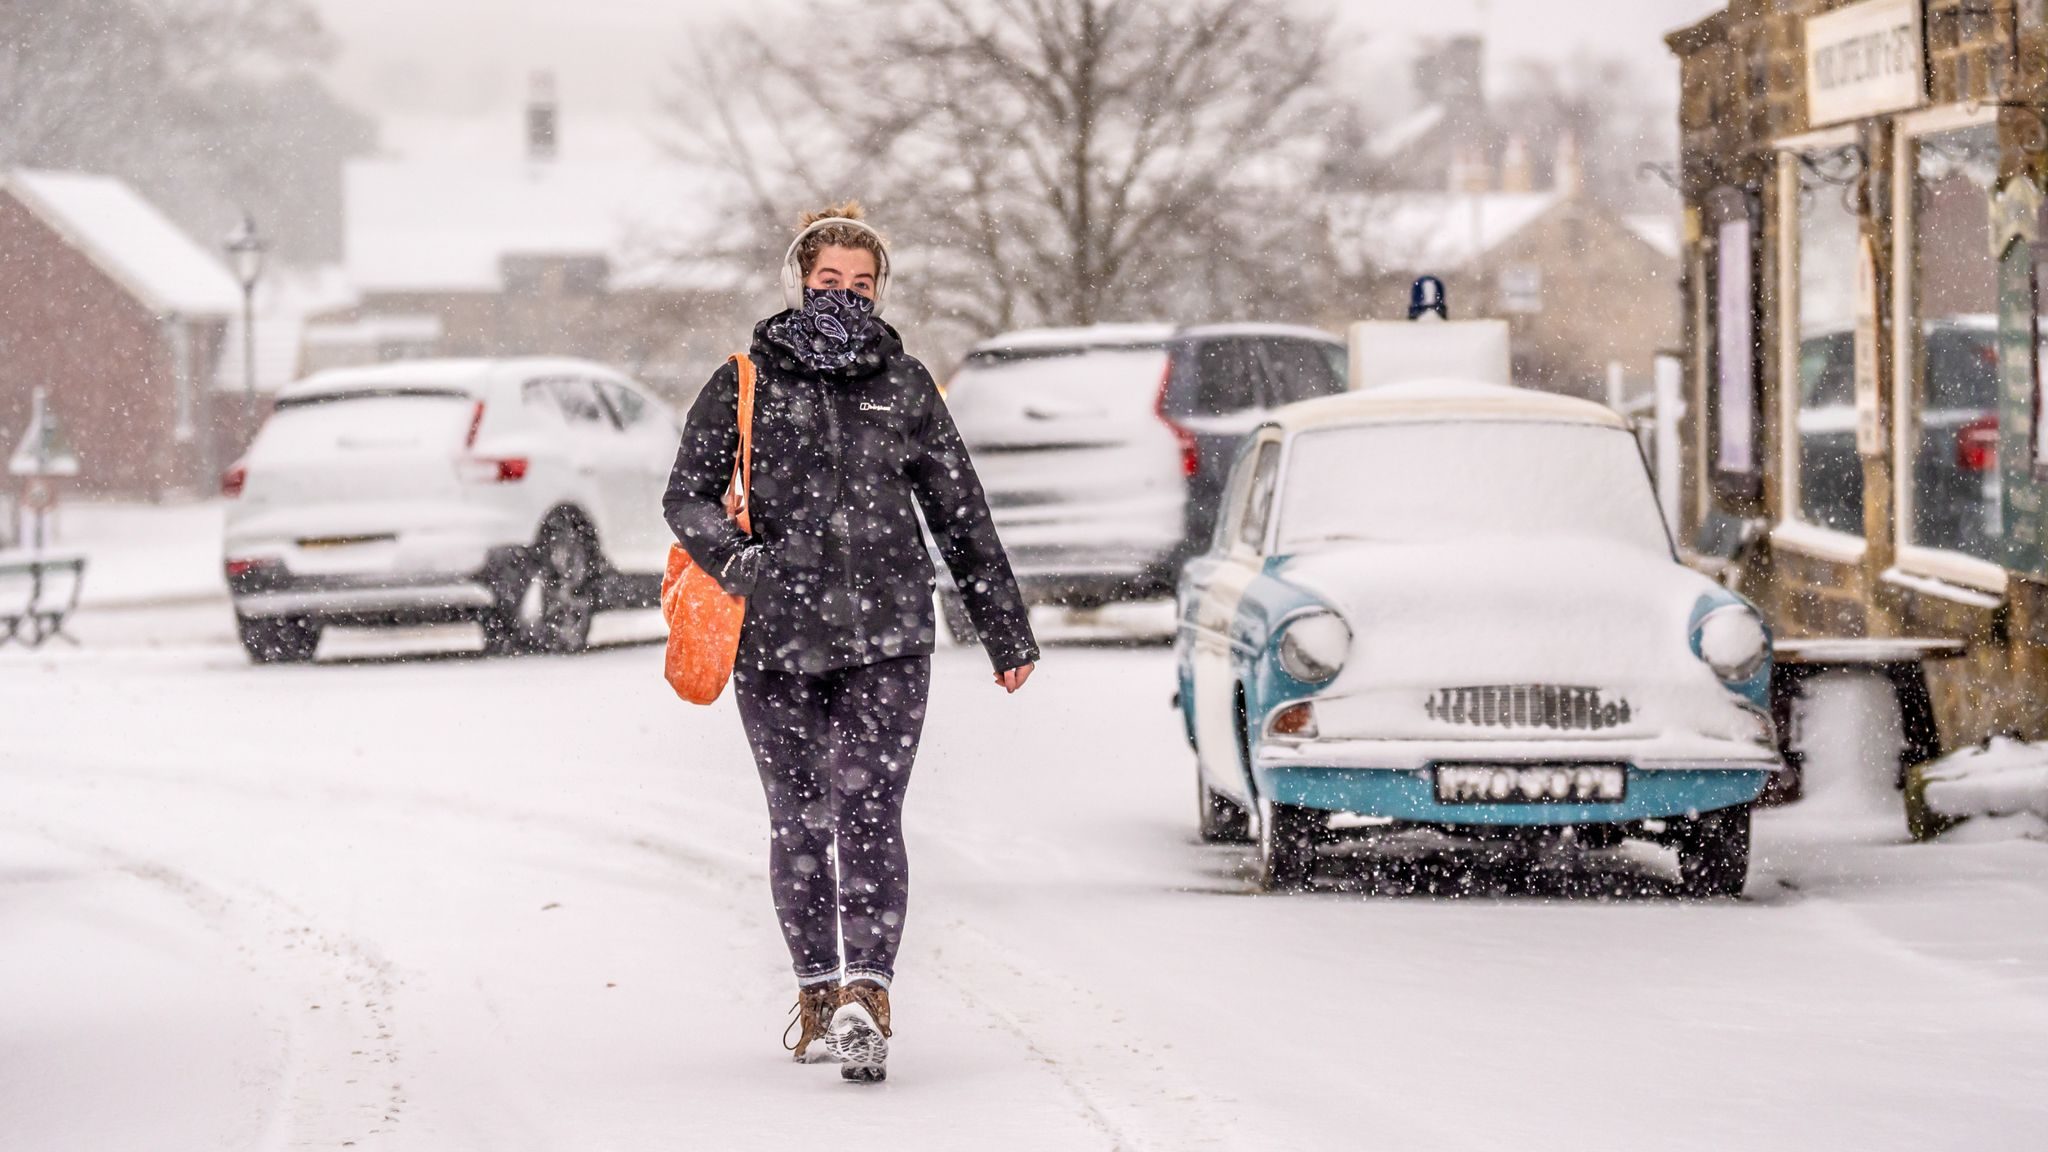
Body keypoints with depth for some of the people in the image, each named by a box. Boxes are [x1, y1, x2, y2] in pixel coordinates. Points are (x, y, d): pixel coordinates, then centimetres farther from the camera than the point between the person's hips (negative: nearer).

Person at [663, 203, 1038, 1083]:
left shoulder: (905, 387, 9)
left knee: (868, 814, -5)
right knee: (798, 821, 3)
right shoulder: (746, 384, 6)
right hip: (775, 639, 0)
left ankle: (866, 998, -6)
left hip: (886, 634, 0)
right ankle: (818, 990, 6)